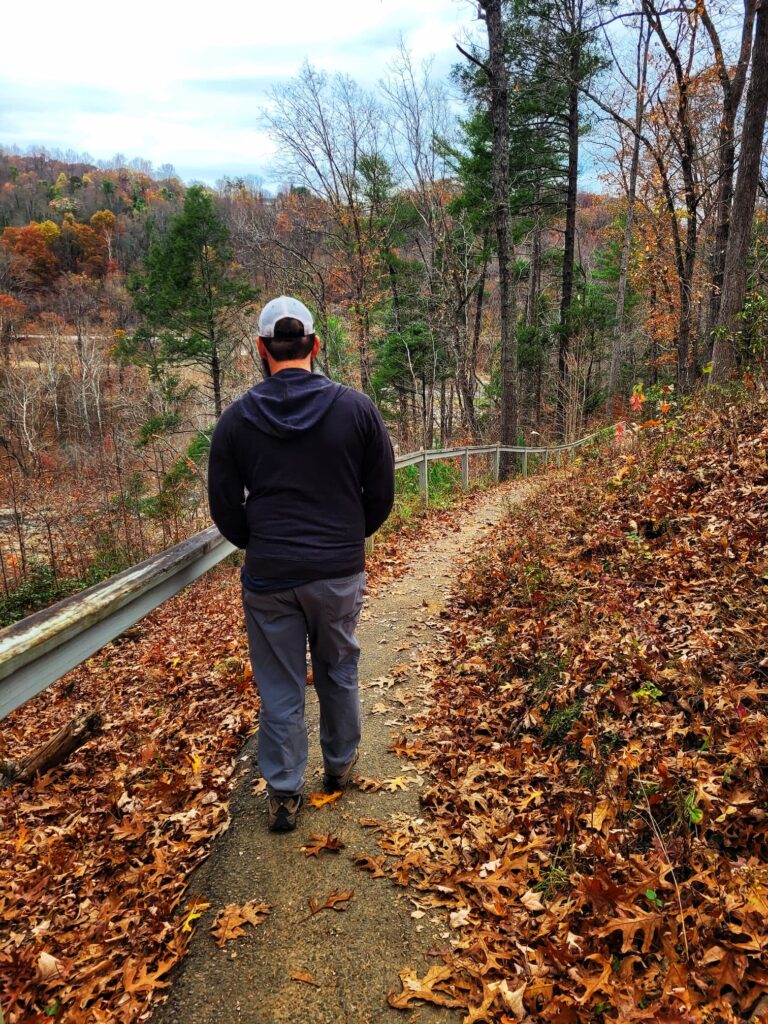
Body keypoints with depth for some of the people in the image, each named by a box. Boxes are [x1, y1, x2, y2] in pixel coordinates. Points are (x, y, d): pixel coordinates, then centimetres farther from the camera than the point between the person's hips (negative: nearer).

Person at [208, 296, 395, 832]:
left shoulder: (237, 418, -5)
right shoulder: (356, 407, -5)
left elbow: (225, 508, -1)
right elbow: (382, 495, 0)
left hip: (268, 577, -1)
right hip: (340, 572, 1)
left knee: (279, 690, 11)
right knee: (339, 673, 21)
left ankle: (283, 795, 22)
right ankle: (340, 766, 39)